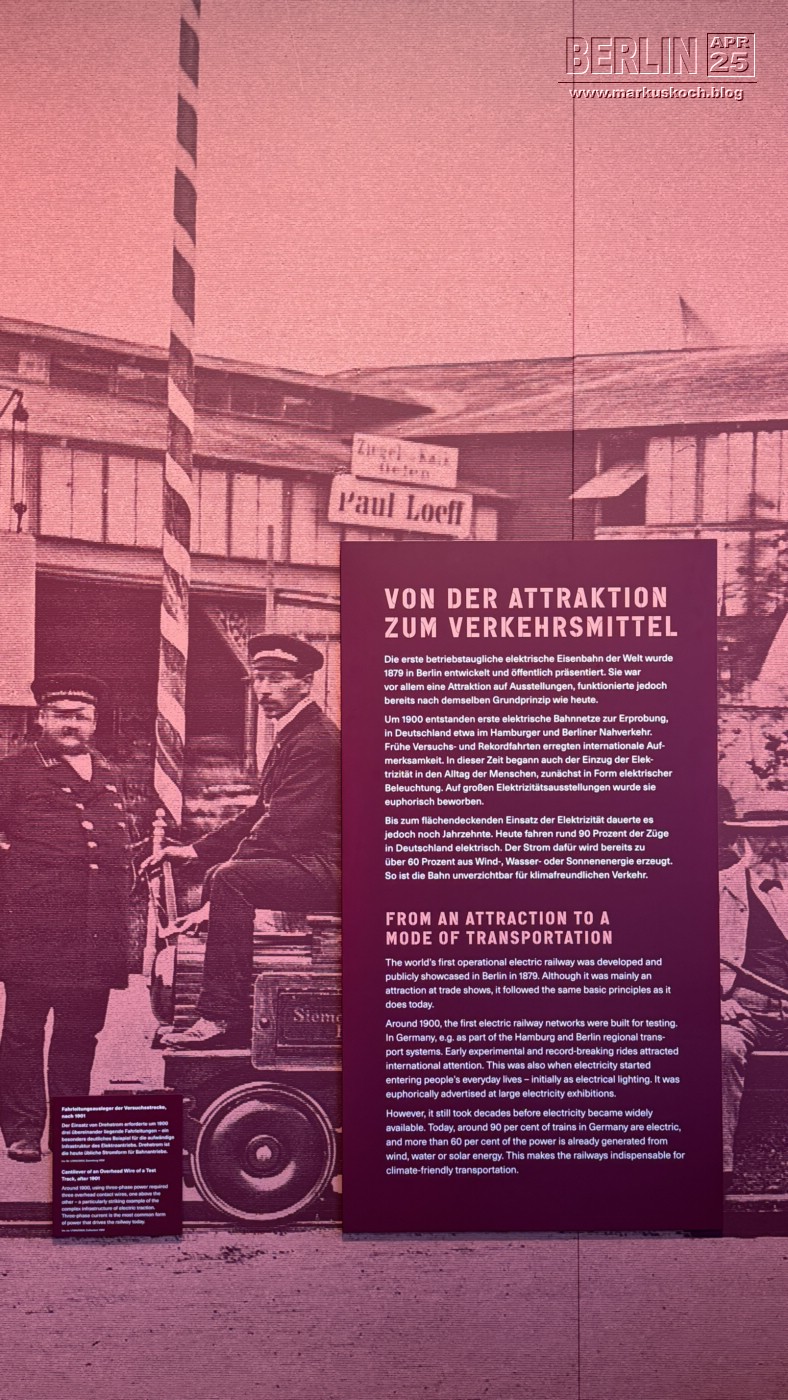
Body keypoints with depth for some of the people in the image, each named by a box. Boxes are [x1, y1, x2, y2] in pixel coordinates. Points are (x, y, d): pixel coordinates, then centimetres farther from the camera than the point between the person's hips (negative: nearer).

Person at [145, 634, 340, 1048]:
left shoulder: (316, 739, -15)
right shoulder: (289, 735, 18)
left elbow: (285, 825, -22)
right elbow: (260, 814, 18)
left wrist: (232, 861, -19)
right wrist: (194, 850, 10)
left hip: (325, 869, -11)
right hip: (306, 865, 11)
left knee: (230, 877, -25)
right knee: (218, 873, 15)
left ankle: (222, 1014, -22)